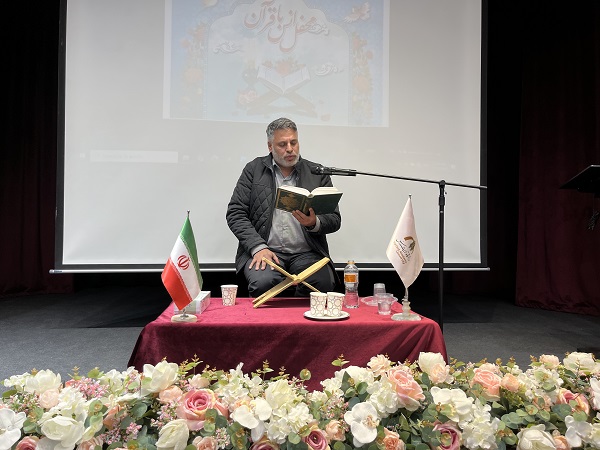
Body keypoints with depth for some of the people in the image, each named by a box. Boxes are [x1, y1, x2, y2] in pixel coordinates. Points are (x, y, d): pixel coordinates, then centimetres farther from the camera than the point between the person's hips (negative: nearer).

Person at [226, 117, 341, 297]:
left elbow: (335, 219, 9)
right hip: (263, 250, -1)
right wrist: (258, 247, -11)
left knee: (323, 283, -28)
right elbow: (235, 213, 4)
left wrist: (314, 223, -15)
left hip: (306, 252, 1)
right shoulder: (254, 170, 10)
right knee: (263, 282, -32)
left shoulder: (318, 173, 11)